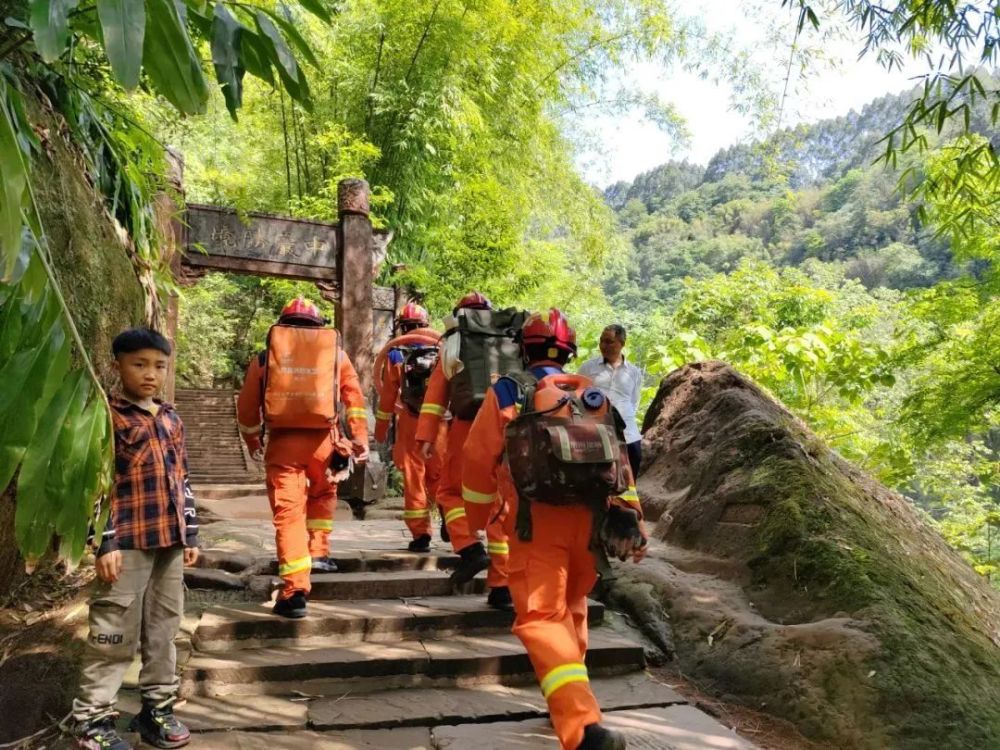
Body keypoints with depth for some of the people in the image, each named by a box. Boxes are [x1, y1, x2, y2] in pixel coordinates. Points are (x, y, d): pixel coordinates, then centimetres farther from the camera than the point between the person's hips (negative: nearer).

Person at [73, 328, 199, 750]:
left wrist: (190, 534, 15)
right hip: (128, 544, -6)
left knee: (163, 631, 13)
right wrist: (105, 542, -14)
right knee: (114, 636, 1)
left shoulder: (171, 421, 14)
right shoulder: (108, 418, -5)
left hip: (170, 542, 6)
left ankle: (157, 709, 25)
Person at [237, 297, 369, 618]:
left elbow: (247, 407, 14)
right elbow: (355, 399, 8)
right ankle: (318, 554, 29)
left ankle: (295, 592, -4)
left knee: (288, 512, 1)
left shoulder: (265, 356, 12)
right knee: (322, 495, 29)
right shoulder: (336, 354, 12)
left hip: (282, 441, -1)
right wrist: (360, 441, 11)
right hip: (323, 440, 1)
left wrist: (253, 443, 28)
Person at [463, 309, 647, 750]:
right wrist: (632, 521, 13)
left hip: (538, 519, -4)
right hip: (589, 517, 5)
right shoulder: (592, 395, 17)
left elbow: (478, 461, 7)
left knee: (542, 619, -7)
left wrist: (475, 522, 19)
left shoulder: (507, 393, 8)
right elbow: (618, 462, 12)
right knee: (571, 607, 24)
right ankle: (571, 698, 37)